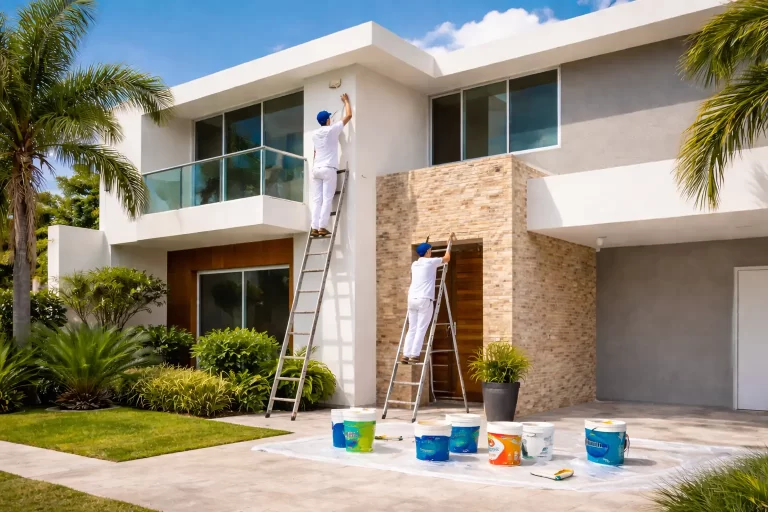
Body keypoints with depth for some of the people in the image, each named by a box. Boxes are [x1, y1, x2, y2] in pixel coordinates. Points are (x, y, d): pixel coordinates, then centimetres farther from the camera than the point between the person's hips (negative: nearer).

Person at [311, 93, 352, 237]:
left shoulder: (315, 135, 15)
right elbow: (348, 115, 5)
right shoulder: (332, 130, -1)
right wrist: (346, 101, 19)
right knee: (327, 199, -8)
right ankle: (322, 227, -16)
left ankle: (314, 228, -5)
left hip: (316, 169, 6)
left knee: (317, 200, 2)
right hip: (328, 169, -5)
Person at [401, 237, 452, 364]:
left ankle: (406, 355, 2)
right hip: (424, 300, -6)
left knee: (412, 329, 8)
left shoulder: (415, 264, 19)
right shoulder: (431, 262, 2)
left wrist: (426, 244, 53)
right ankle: (414, 356, -10)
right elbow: (447, 258, 17)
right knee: (421, 329, -5)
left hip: (412, 299, 6)